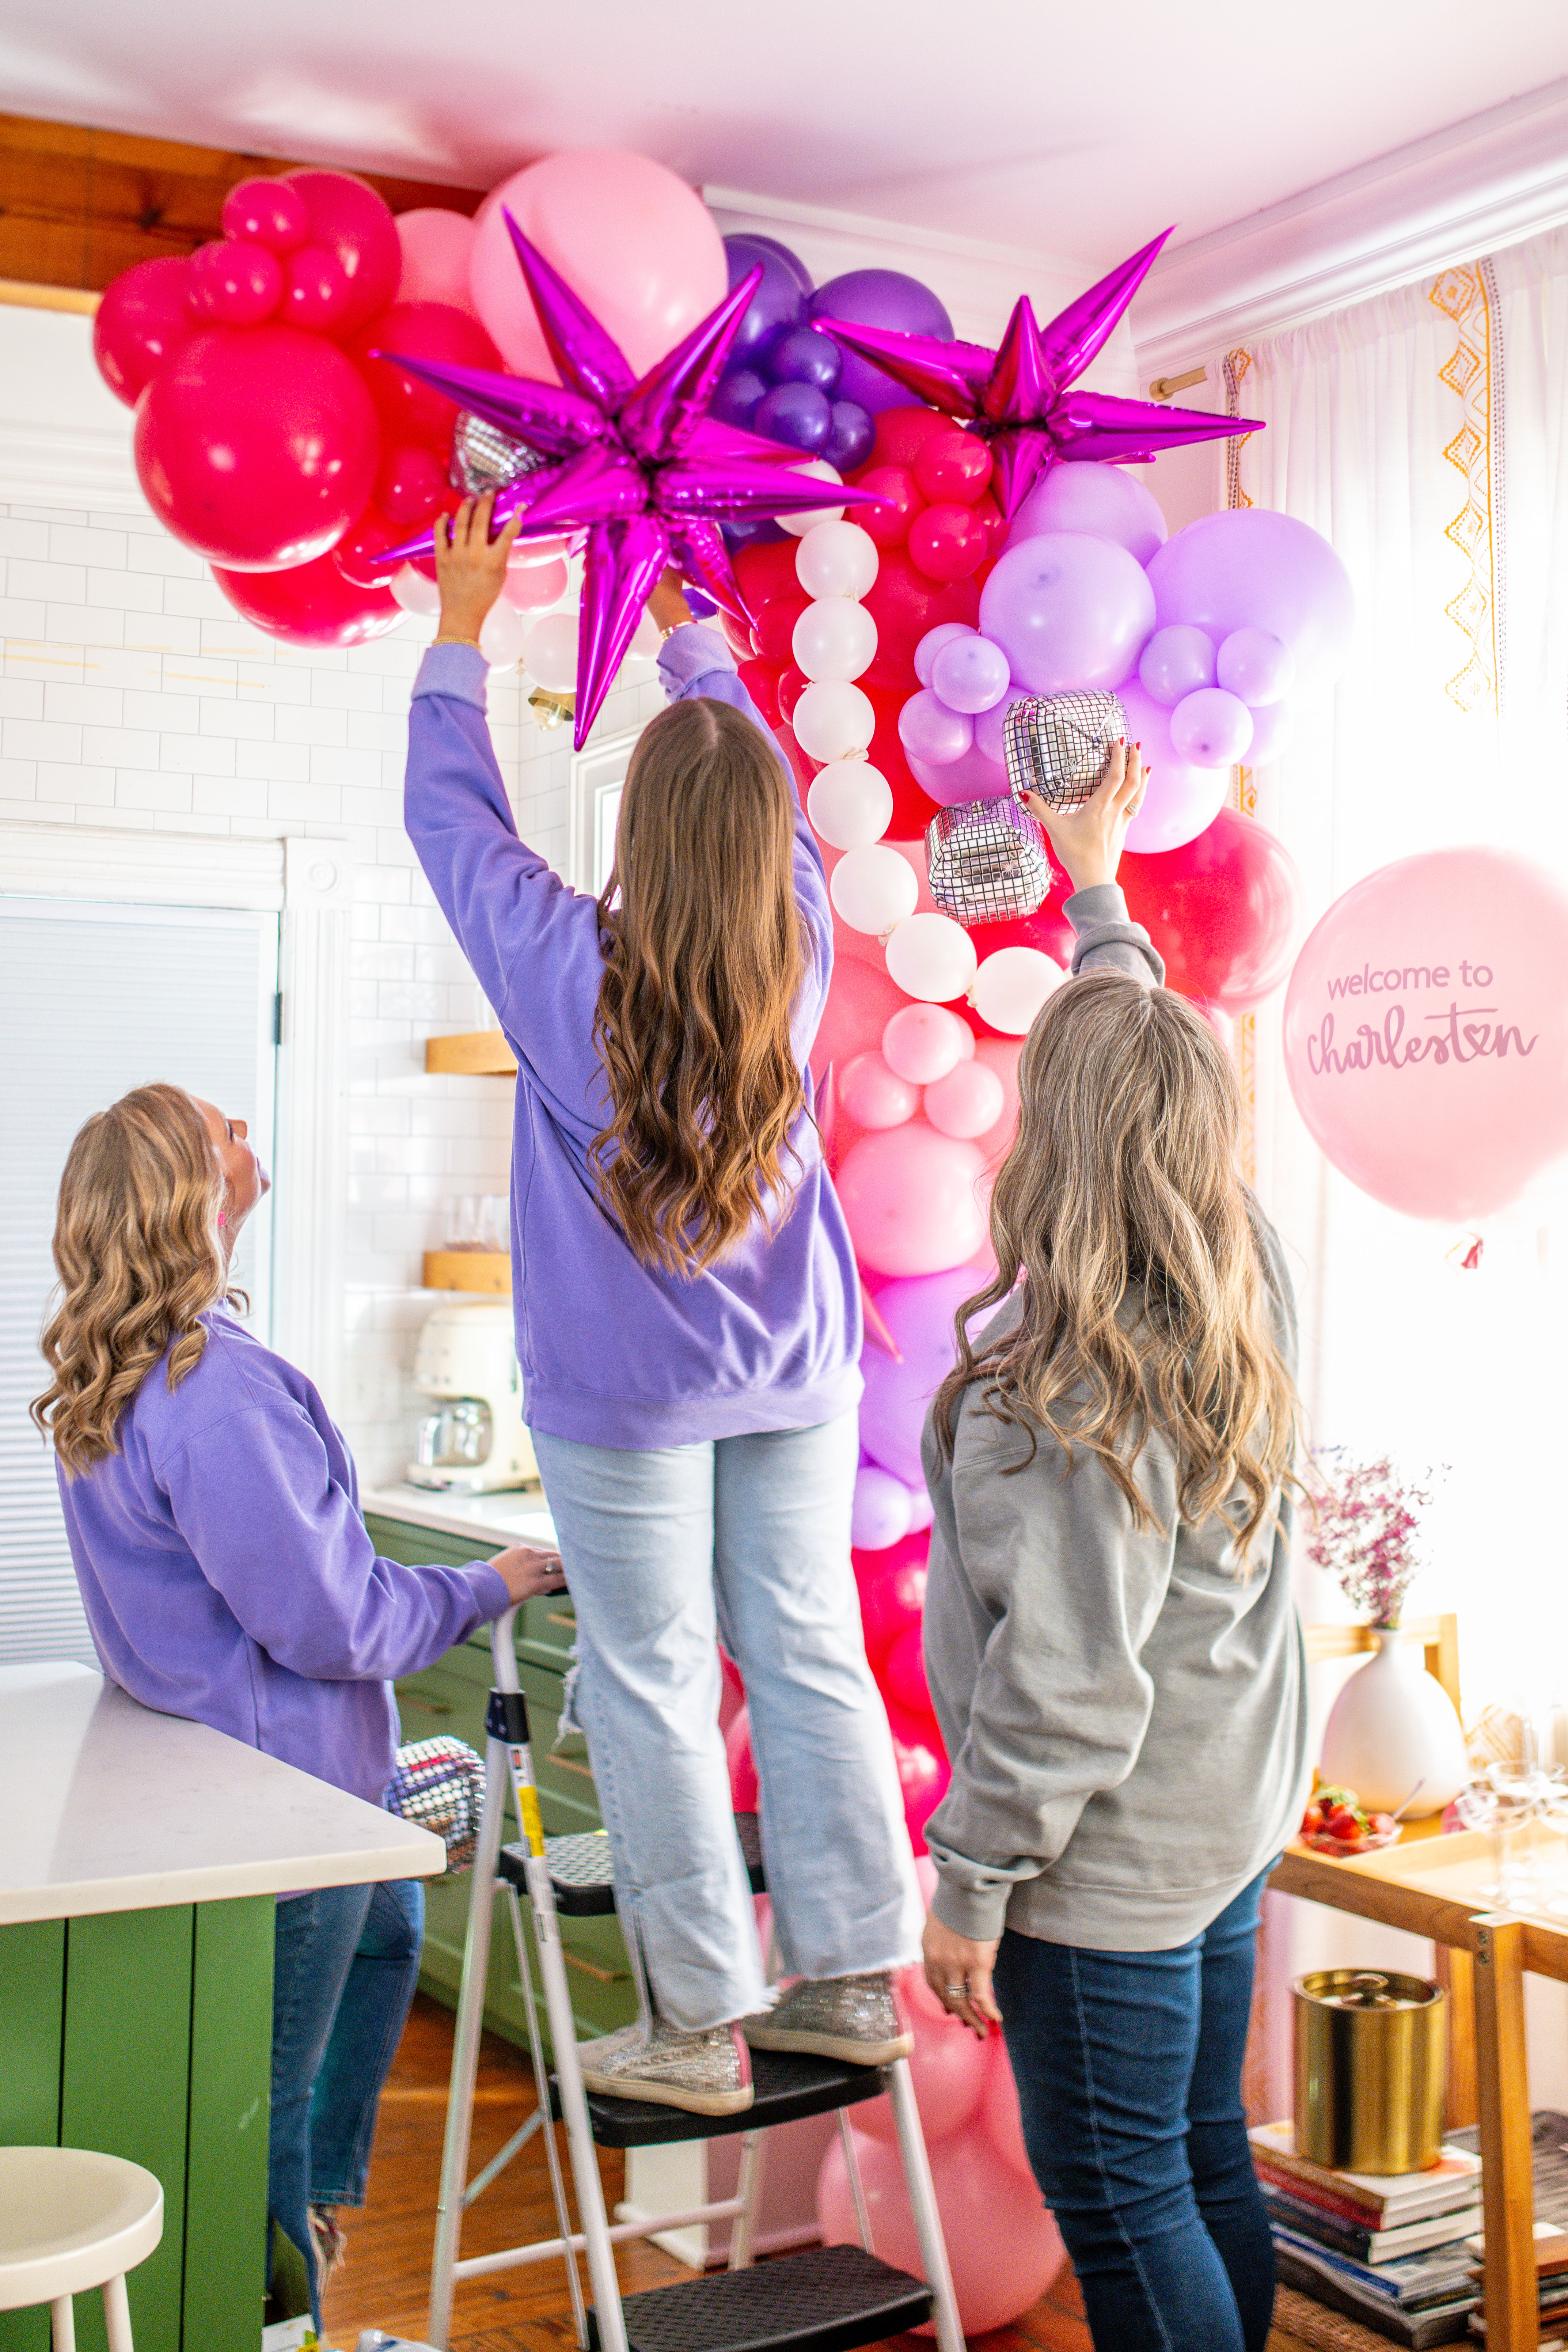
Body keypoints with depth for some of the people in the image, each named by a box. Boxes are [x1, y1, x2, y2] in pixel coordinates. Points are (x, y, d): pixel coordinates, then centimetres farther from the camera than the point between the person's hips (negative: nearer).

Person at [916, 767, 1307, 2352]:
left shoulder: (1077, 1394, -27)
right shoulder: (1243, 1289, -3)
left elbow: (1067, 1683, -25)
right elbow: (1158, 1066, 14)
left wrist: (972, 1881, -13)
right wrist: (1097, 882, 24)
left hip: (1111, 1857, -9)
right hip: (1232, 1813, 9)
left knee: (1118, 2202, 5)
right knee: (1208, 2164, 19)